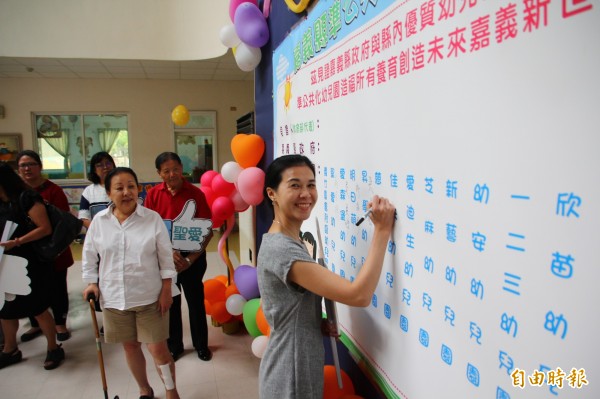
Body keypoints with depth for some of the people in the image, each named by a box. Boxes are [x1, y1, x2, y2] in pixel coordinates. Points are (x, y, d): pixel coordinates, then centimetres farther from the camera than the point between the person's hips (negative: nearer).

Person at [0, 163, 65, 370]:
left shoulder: (26, 198, -14)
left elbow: (45, 228, -20)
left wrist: (17, 242, -25)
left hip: (30, 263, -8)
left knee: (38, 308, 1)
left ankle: (54, 349, 18)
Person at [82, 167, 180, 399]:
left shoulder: (153, 218, -9)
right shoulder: (99, 221, -3)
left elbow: (165, 258, -5)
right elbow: (89, 255, 9)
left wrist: (166, 290, -7)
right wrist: (92, 282, 0)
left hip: (149, 297, -3)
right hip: (114, 297, 3)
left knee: (158, 348, 1)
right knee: (130, 347, 17)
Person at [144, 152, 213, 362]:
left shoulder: (195, 193, -10)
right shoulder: (153, 194, -4)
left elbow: (207, 230, -9)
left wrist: (191, 258, -15)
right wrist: (169, 251, -16)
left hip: (193, 256, -2)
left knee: (196, 300, 11)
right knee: (170, 302, 14)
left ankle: (201, 344, 30)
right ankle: (174, 346, 33)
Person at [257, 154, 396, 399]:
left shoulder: (287, 241, 4)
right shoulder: (282, 249, -29)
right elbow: (359, 295, -33)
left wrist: (318, 322, -3)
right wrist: (382, 229, -29)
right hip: (291, 379, -9)